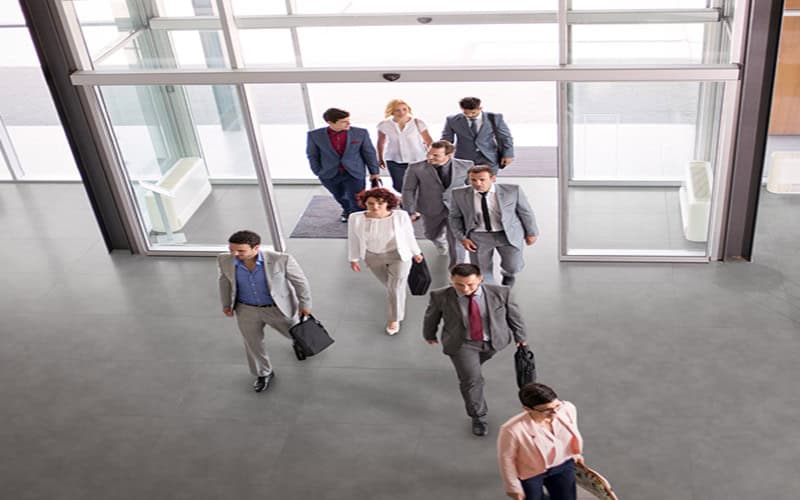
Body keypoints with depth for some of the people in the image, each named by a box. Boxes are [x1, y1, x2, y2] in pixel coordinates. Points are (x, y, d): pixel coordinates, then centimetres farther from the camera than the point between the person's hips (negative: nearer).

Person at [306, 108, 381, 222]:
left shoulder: (360, 133, -10)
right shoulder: (315, 135, -10)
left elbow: (369, 152, 0)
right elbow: (312, 155, 2)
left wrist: (374, 172, 5)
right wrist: (319, 173, 2)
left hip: (354, 173, -2)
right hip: (329, 175, 2)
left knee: (357, 203, -9)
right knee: (340, 197, 23)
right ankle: (347, 210, 54)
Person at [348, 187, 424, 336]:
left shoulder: (400, 216, -22)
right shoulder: (356, 219, -21)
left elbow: (409, 236, -7)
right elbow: (353, 239, -6)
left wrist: (416, 253, 5)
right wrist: (353, 259, 3)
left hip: (399, 255, -2)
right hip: (373, 257, 2)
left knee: (396, 288, 2)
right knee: (389, 285, 24)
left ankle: (394, 319, 22)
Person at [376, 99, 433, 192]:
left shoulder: (418, 123, -8)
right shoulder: (384, 125, -4)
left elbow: (429, 141, -1)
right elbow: (381, 143, 11)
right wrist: (380, 159, 18)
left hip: (417, 161, -1)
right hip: (394, 161, 1)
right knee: (399, 187, -3)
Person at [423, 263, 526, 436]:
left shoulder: (500, 293, -19)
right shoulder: (441, 297, -21)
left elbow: (513, 313, -3)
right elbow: (431, 316, -1)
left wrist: (520, 337, 9)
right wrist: (429, 335, 15)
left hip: (493, 340, 3)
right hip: (462, 343, -2)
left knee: (475, 364, 25)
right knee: (471, 379, -12)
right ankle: (478, 417, 8)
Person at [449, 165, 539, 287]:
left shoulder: (512, 190, -11)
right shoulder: (459, 194, -9)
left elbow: (525, 212, 0)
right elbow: (455, 217, 4)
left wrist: (531, 233, 8)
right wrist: (462, 238, -3)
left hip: (510, 234, -1)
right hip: (478, 236, 1)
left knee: (513, 267, -5)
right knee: (481, 273, 2)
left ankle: (507, 274, 32)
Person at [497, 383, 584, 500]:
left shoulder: (568, 409, -27)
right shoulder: (513, 429, -39)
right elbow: (506, 458, -20)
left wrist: (576, 453, 14)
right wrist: (513, 487, -8)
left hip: (563, 465, 4)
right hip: (530, 473, -3)